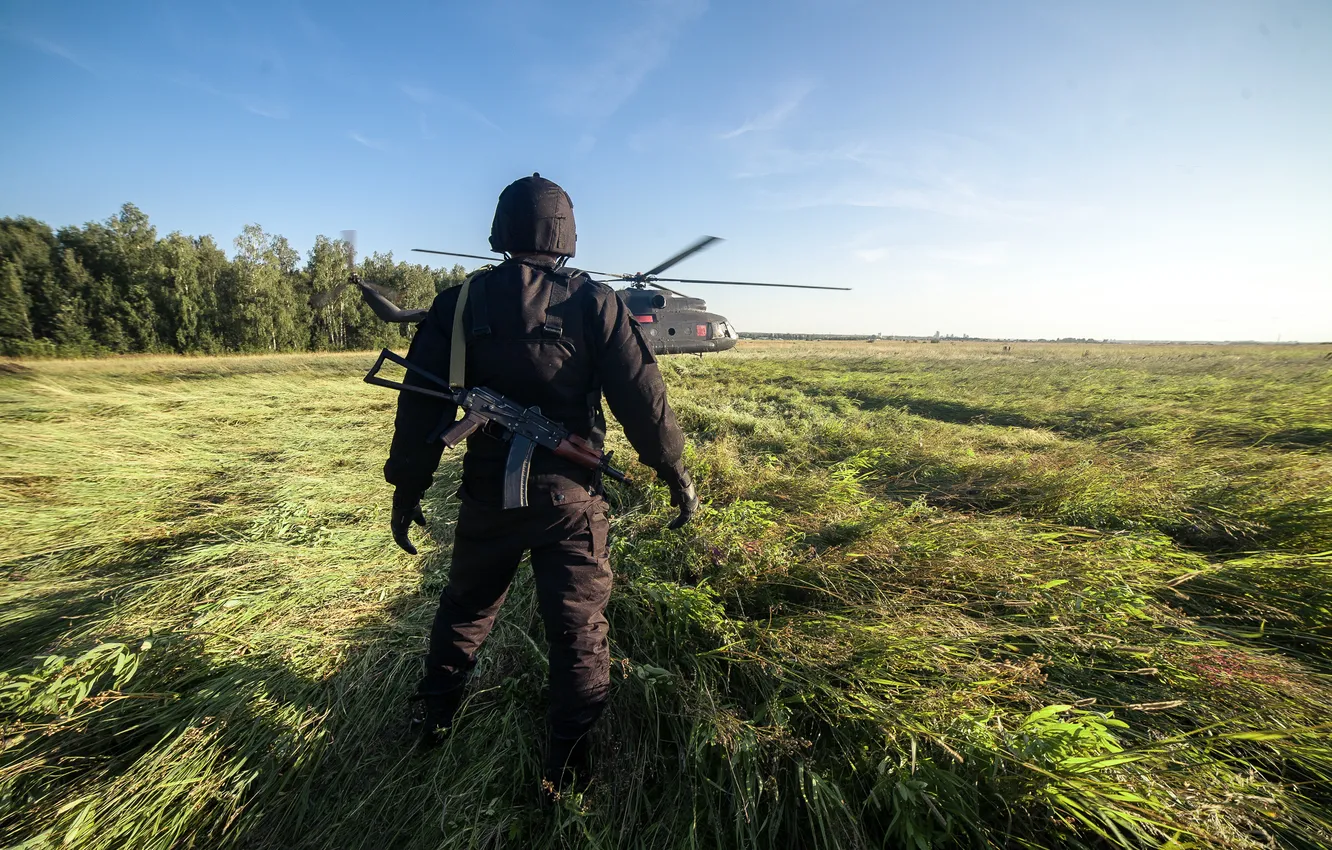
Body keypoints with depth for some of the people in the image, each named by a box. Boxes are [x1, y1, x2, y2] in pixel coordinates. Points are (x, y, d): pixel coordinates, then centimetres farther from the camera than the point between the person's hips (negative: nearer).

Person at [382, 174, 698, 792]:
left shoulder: (459, 303, 0)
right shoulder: (594, 304, -6)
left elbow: (420, 405, 2)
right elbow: (642, 400, -9)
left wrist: (407, 490, 12)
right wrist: (676, 475, 2)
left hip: (487, 495, 3)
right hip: (570, 499, -2)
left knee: (465, 607, 26)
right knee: (578, 628, 12)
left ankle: (435, 718, 46)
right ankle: (567, 766, 23)